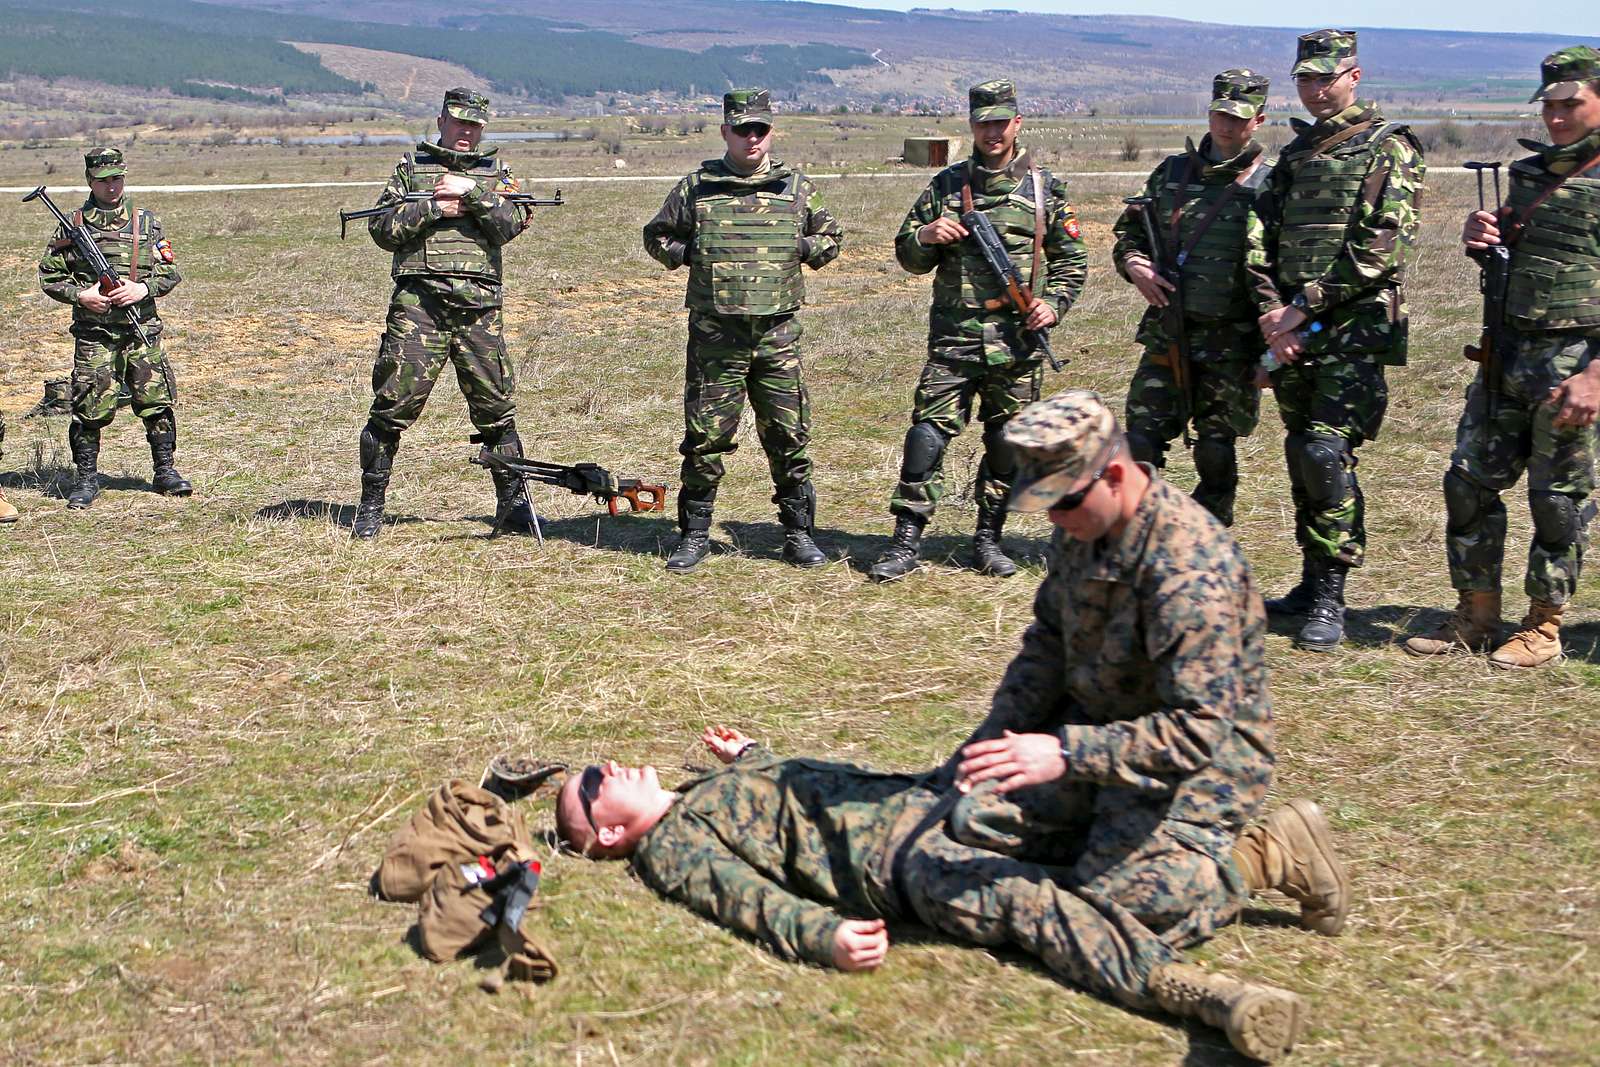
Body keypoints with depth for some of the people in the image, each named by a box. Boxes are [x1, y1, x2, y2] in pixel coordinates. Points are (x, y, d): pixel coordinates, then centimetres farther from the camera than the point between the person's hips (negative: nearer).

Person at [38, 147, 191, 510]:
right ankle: (86, 479, 9)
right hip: (93, 333, -1)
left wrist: (143, 288, -9)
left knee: (157, 401, 1)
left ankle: (165, 472, 15)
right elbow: (48, 276, 6)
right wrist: (80, 295, -10)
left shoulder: (146, 222, 8)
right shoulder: (72, 225, 4)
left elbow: (171, 272, 9)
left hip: (141, 330, 1)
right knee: (91, 408, -3)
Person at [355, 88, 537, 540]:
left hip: (479, 305, 2)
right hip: (419, 302, -1)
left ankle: (513, 503, 15)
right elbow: (382, 228, 4)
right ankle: (371, 506, 5)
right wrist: (435, 208, -6)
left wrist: (471, 192, -12)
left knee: (496, 406, 4)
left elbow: (511, 223, -1)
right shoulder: (411, 168, 13)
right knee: (394, 404, -5)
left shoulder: (496, 173, 17)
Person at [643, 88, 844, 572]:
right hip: (714, 334, -1)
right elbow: (656, 237, 16)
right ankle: (695, 535, 14)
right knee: (705, 436, 2)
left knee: (789, 436, 4)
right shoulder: (696, 187, 5)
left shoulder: (798, 187, 8)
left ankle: (798, 533, 17)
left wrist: (803, 248, 2)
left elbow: (831, 237, 20)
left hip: (779, 334, 1)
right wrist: (689, 255, 1)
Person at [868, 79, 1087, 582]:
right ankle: (906, 542, -1)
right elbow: (909, 257, 12)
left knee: (1008, 444, 6)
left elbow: (1072, 259, 13)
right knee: (928, 434, -7)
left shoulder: (1044, 187, 7)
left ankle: (988, 538, 20)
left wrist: (1053, 304, -3)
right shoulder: (946, 185, 7)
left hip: (1018, 341, 1)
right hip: (953, 337, 0)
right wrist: (925, 236, -10)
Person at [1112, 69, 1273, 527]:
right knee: (1140, 443, -2)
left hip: (1230, 344, -3)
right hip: (1166, 334, 3)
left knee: (1216, 452, 5)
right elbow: (1128, 229, 19)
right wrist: (1134, 264, -4)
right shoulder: (1172, 172, 9)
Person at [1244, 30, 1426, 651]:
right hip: (1293, 327, 7)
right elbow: (1260, 235, 10)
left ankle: (1330, 601, -9)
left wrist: (1305, 306, -13)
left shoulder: (1389, 150, -4)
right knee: (1301, 455, 10)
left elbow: (1380, 250, -14)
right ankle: (1312, 582, 21)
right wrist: (1270, 310, -6)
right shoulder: (1296, 152, 17)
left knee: (1328, 453, -14)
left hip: (1355, 326, -7)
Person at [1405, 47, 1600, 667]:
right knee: (1469, 482, 7)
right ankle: (1476, 615, 20)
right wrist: (1478, 240, 2)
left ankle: (1544, 627, 15)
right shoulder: (1528, 172, 14)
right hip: (1508, 353, 7)